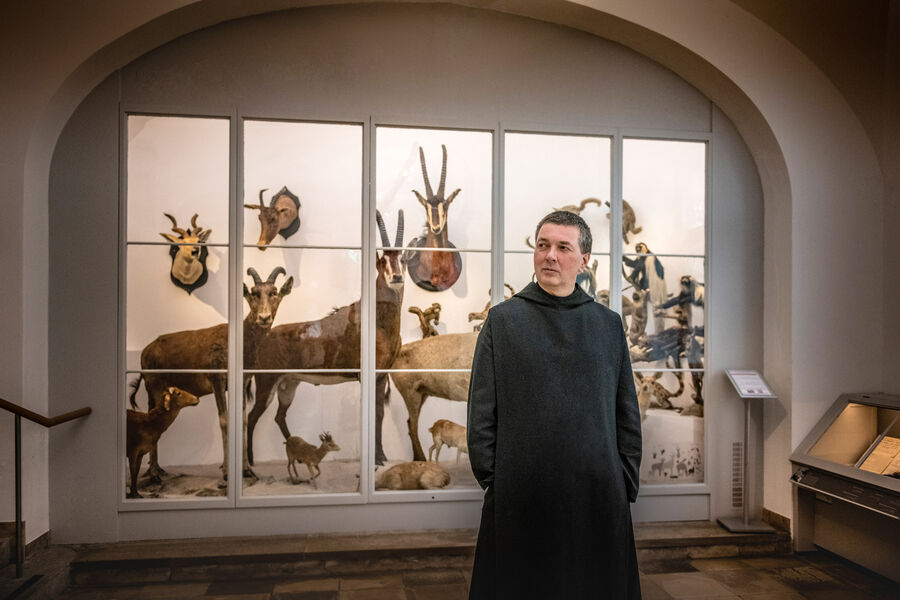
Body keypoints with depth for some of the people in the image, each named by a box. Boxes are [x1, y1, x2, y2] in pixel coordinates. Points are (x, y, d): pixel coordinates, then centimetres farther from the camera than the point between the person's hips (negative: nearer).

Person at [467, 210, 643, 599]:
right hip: (520, 495, -1)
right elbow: (481, 411, 1)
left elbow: (627, 412, 10)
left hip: (598, 494, 2)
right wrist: (492, 480, -4)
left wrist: (626, 482, 4)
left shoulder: (608, 324, 8)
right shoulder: (503, 320, 2)